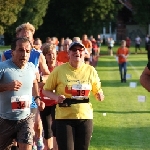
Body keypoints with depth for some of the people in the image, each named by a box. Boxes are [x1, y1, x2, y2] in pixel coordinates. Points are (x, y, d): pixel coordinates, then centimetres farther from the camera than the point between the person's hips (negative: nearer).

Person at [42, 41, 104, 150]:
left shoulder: (90, 70, 3)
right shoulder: (59, 70, -5)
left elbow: (97, 90, 14)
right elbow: (46, 90, 3)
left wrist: (99, 95, -9)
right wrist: (55, 97, -17)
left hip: (85, 117, 3)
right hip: (64, 117, -3)